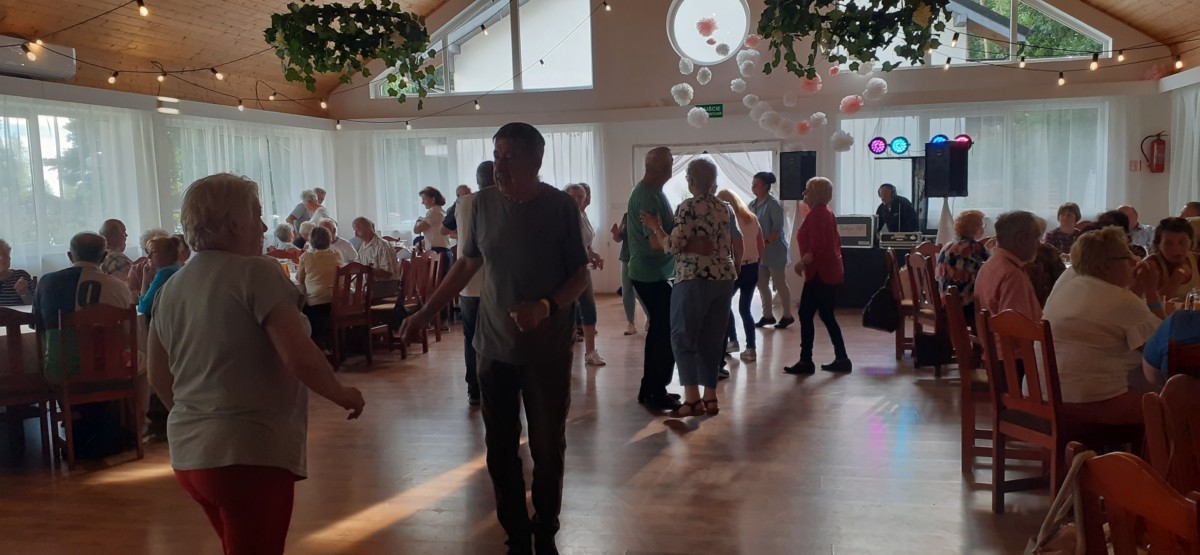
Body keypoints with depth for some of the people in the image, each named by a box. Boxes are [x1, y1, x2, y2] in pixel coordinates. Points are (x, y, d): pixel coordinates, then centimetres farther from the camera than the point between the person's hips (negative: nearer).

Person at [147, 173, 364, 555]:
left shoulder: (170, 288, 9)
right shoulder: (256, 272, -13)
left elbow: (158, 377, 17)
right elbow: (300, 357, -21)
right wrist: (343, 395, -5)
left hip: (189, 454, 8)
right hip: (250, 454, -8)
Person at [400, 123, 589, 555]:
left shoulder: (561, 206, -10)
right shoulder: (484, 203, 0)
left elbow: (580, 276, -6)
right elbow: (467, 265, 10)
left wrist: (546, 307, -24)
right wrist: (426, 312, 7)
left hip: (547, 350, -3)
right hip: (495, 346, 3)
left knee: (547, 448, 7)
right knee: (501, 450, 6)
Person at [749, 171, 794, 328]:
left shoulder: (773, 204, -13)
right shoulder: (752, 204, 9)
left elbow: (778, 228, -18)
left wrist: (765, 242, -27)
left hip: (774, 251, -7)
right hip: (759, 252, 7)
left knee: (779, 284, 2)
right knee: (762, 284, 10)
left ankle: (787, 316, 14)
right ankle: (768, 315, 21)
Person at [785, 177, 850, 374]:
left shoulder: (816, 214, -15)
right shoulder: (826, 212, 16)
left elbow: (817, 246, -24)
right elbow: (835, 242, 21)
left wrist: (802, 262, -15)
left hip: (820, 273, -10)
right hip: (830, 271, 10)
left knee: (806, 315, -5)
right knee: (826, 315, 13)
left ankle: (806, 361, -1)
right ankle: (841, 359, 14)